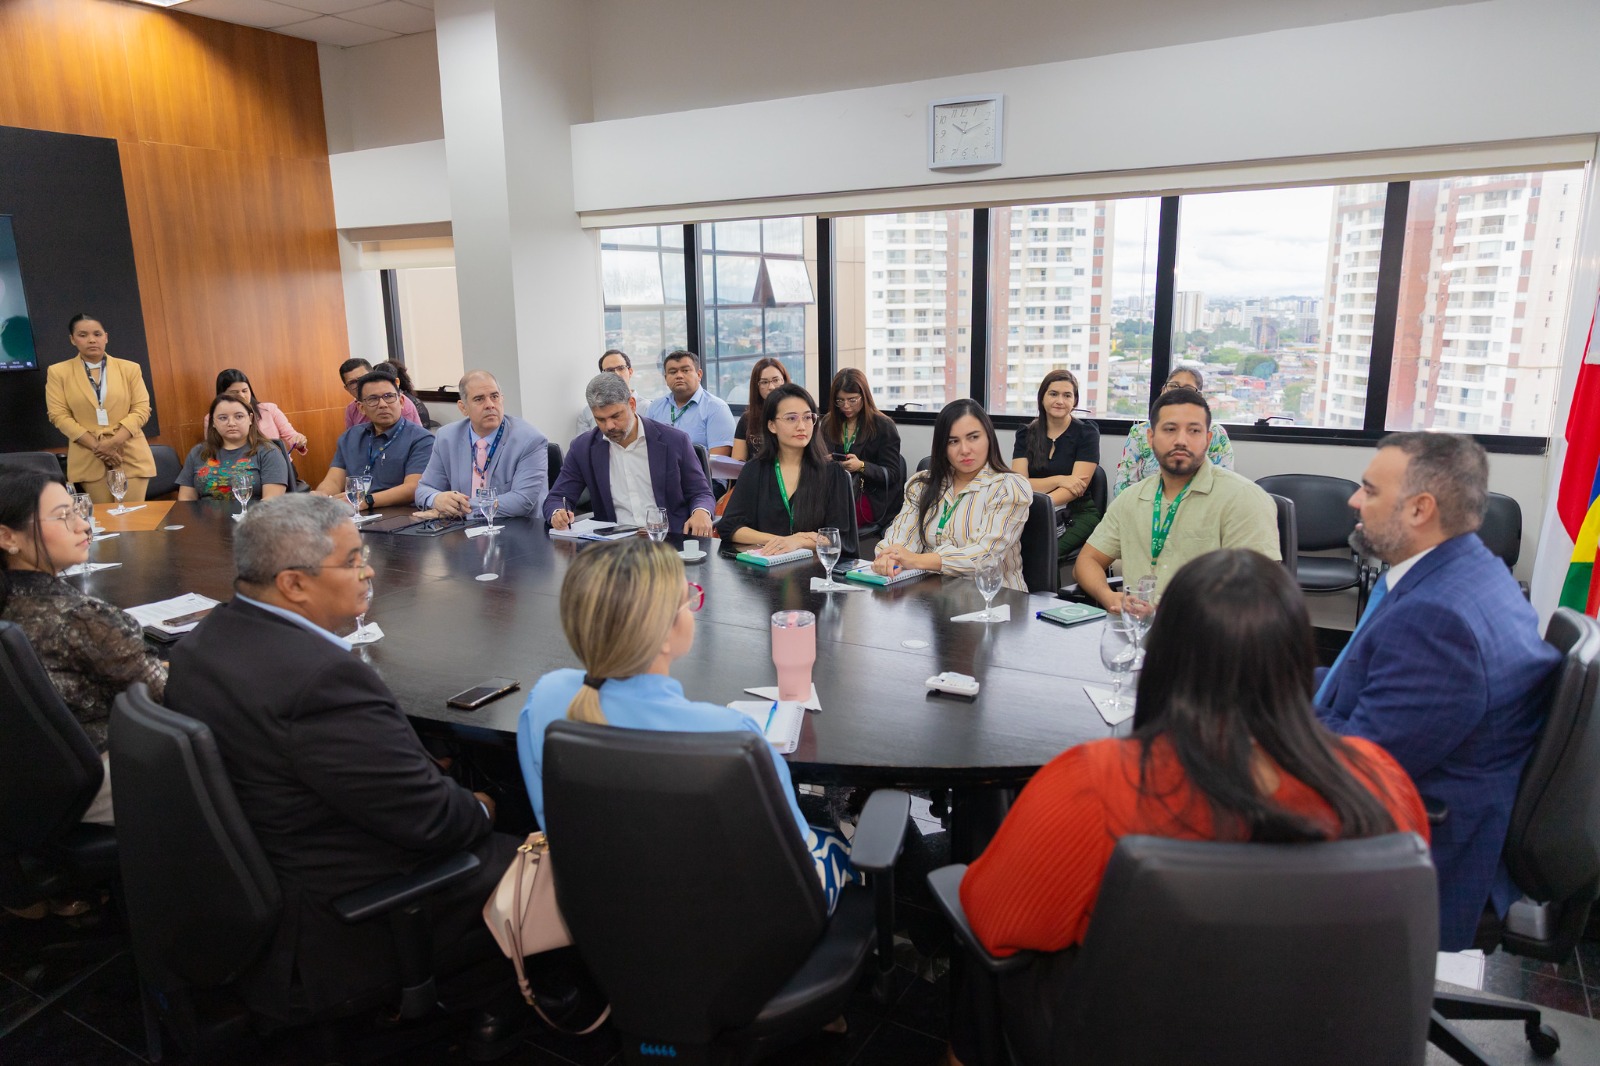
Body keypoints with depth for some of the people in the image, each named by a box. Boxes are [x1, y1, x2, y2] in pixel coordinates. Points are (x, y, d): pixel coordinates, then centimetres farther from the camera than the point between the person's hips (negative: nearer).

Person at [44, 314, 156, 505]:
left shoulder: (129, 368, 9)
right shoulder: (58, 372, 6)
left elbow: (141, 409, 2)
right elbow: (59, 416, 0)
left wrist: (114, 442, -12)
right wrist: (97, 446, -12)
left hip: (131, 455, 0)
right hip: (88, 459, 0)